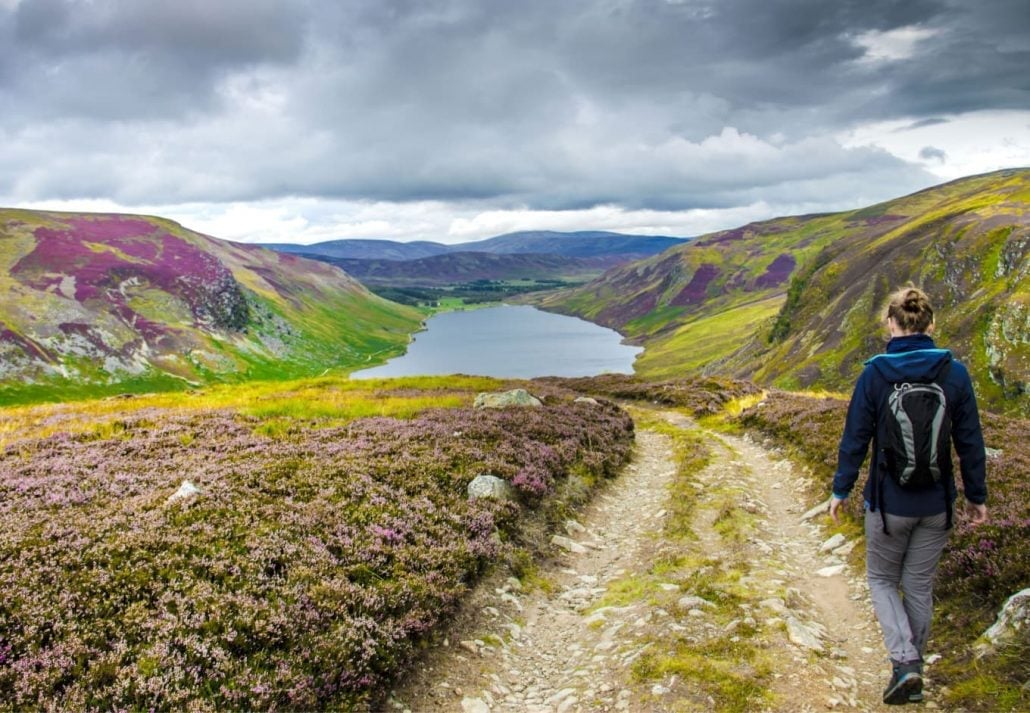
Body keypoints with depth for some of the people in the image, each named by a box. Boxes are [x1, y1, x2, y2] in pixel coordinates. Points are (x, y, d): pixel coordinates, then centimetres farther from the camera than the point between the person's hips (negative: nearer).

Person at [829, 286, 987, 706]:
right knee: (919, 585, 17)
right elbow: (970, 443, -1)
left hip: (889, 502, -2)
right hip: (936, 504, 3)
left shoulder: (874, 374, -12)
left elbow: (855, 439, -7)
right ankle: (912, 668, 29)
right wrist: (976, 495, 11)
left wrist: (840, 490, 5)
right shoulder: (954, 373, -6)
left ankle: (905, 663, -1)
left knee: (881, 578, 16)